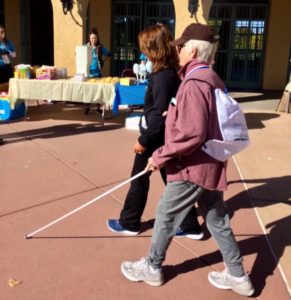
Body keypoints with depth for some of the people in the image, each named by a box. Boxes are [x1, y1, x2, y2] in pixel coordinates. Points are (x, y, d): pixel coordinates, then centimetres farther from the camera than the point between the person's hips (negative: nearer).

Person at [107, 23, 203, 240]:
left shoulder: (162, 76, -21)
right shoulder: (171, 71, 7)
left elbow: (159, 113, -24)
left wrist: (144, 139, -18)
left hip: (155, 136, -9)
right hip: (163, 135, 9)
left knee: (139, 178, 8)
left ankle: (129, 223, 27)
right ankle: (190, 226, 22)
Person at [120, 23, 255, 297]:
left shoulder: (193, 83, -20)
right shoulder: (212, 80, 10)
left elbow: (192, 134, -27)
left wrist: (161, 156, -18)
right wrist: (176, 113, 16)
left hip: (192, 167, -9)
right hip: (210, 164, 9)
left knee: (165, 217, 9)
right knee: (217, 220, 16)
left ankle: (151, 268, 27)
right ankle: (237, 276, 27)